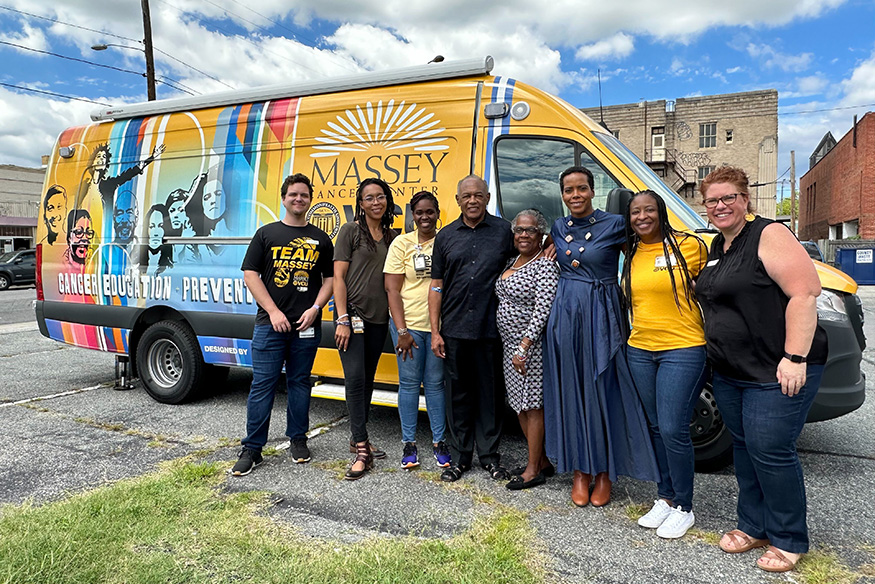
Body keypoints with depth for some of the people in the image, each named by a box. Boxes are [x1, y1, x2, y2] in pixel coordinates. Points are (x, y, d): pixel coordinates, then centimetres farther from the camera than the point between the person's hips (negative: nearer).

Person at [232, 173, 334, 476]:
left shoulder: (321, 239, 11)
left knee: (299, 383, 11)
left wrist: (315, 308, -5)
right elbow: (250, 274, 1)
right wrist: (273, 311, -8)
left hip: (307, 325, 2)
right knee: (262, 385, 0)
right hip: (270, 323, -1)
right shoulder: (267, 233, 7)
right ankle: (252, 448, 9)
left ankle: (298, 439, 25)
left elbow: (330, 278, 11)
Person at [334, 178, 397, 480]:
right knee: (355, 378, -11)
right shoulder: (350, 231, -3)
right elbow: (338, 277, -8)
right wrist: (342, 319, -15)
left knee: (367, 380, 12)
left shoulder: (391, 236, 12)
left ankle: (358, 439, 25)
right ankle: (362, 451, -6)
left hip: (378, 319, 5)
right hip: (353, 315, -5)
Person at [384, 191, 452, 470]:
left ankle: (439, 442, 20)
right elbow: (392, 289, -2)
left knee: (435, 382, 8)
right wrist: (402, 330, -9)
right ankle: (409, 444, 17)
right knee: (409, 382, 6)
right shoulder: (402, 243, 0)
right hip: (408, 323, -1)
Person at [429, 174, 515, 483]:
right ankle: (460, 456, 23)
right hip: (454, 330, 2)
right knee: (458, 392, 9)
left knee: (491, 392, 7)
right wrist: (435, 331, 3)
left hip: (491, 329, -1)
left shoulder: (504, 230, 5)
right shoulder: (445, 236, 9)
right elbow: (436, 285, 8)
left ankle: (490, 455, 23)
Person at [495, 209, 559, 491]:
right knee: (520, 406, 14)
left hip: (531, 345, -9)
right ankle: (541, 461, 27)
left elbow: (542, 310, -20)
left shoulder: (545, 266, -13)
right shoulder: (512, 262, 14)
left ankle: (534, 469, 11)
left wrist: (524, 347, -23)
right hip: (510, 344, 9)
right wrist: (514, 347, 13)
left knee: (533, 405, 0)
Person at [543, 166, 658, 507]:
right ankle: (580, 470, 21)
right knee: (572, 390, 8)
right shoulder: (558, 228, 11)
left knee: (604, 389, 2)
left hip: (602, 315, -4)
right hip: (565, 314, 4)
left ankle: (604, 472, 18)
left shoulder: (614, 225, -3)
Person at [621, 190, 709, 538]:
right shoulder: (631, 255, 9)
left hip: (683, 349, -6)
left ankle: (683, 508, 13)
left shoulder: (689, 246, -7)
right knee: (656, 428, 14)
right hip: (640, 352, 6)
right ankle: (665, 498, 29)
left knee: (673, 430, -6)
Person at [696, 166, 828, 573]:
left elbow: (804, 292, -20)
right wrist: (717, 355, 18)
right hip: (730, 372, 8)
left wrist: (795, 358, -24)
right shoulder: (716, 246, 13)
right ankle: (753, 526, 30)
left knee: (769, 451, -3)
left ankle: (788, 541, 16)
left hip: (777, 372, -8)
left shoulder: (769, 236, -12)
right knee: (744, 447, 15)